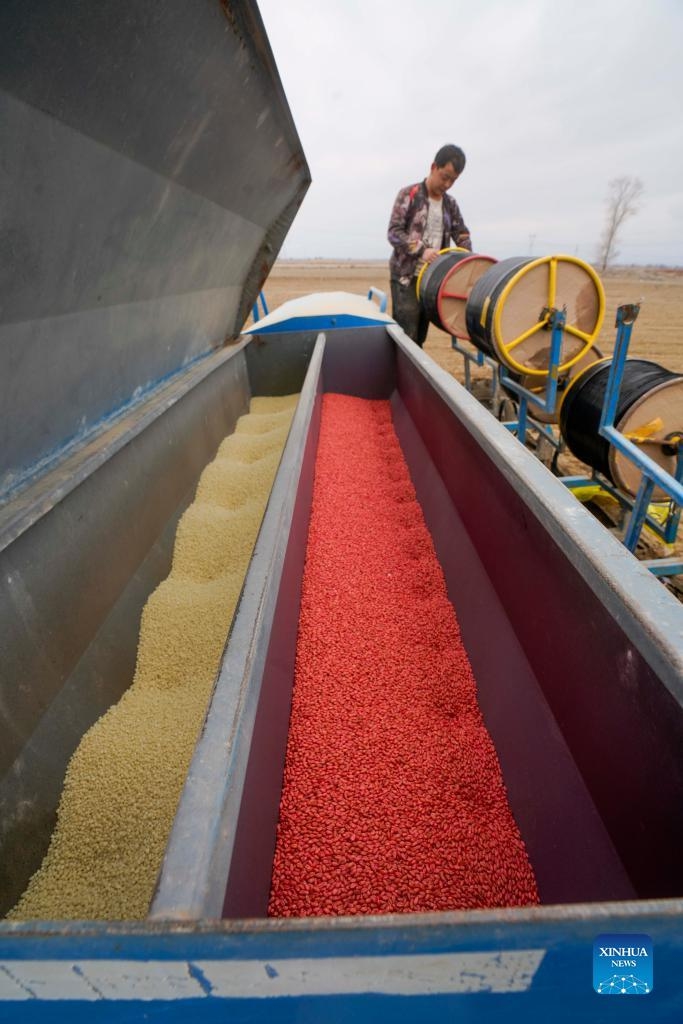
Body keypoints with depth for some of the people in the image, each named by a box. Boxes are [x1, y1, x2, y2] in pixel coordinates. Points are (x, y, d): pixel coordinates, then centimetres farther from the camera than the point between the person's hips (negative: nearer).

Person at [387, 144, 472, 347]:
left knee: (420, 336, 7)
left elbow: (462, 235, 17)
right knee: (406, 335, -11)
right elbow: (394, 232, -9)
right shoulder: (409, 195, -2)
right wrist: (421, 250, -22)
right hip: (406, 276, -5)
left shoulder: (450, 204, 14)